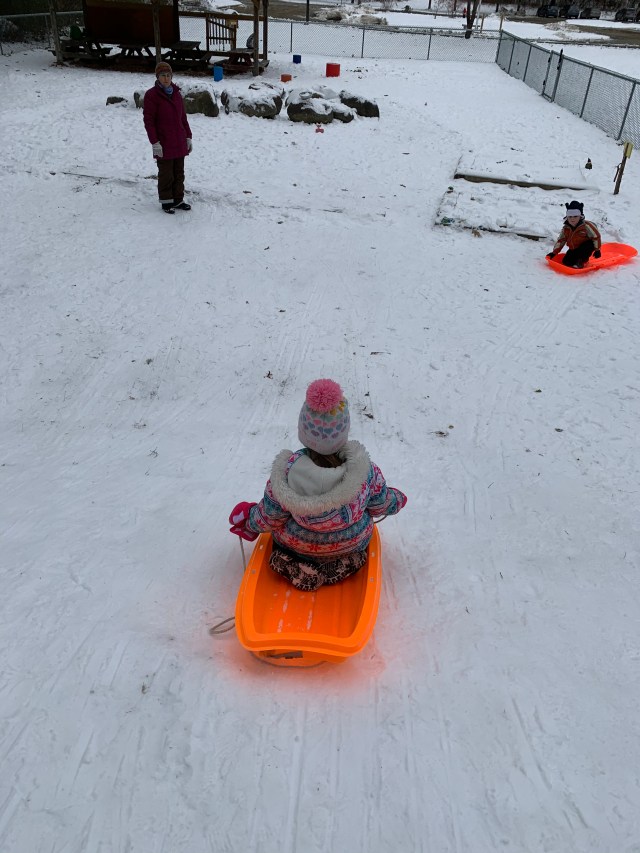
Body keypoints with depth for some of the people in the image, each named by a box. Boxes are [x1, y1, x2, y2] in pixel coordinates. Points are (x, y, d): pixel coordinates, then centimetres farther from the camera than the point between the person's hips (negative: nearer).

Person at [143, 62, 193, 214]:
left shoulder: (176, 93, 10)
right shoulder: (151, 95, -9)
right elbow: (148, 120, -10)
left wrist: (188, 137, 11)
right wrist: (155, 143, -16)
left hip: (180, 143, 6)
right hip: (164, 144, -6)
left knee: (179, 173, 12)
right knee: (166, 174, 2)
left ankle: (178, 200, 23)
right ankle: (166, 201, 14)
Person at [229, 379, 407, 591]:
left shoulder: (287, 471, -32)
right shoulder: (366, 470, -29)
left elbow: (270, 519, -16)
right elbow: (380, 505, -9)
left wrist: (249, 523, 6)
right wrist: (396, 499, 15)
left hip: (296, 548, -1)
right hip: (352, 546, 1)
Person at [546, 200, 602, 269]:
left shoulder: (586, 226, -19)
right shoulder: (566, 228, -4)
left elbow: (596, 236, -13)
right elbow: (560, 240, 5)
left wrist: (597, 250, -11)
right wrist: (554, 253, 1)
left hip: (585, 248, -4)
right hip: (574, 249, 4)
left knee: (589, 244, -37)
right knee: (566, 262, -14)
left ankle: (581, 261, -20)